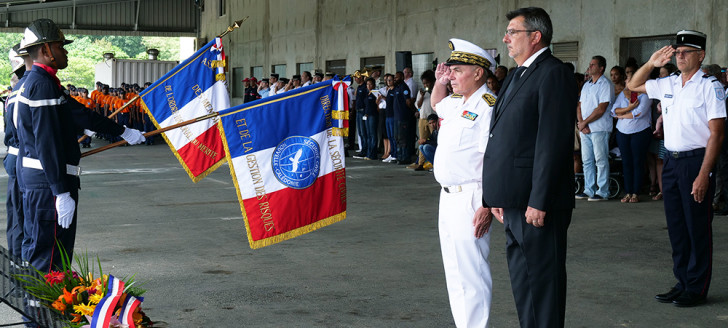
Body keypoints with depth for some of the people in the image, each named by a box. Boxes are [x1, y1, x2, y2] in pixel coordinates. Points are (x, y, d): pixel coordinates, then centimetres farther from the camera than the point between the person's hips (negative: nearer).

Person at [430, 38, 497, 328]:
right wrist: (439, 82, 19)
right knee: (455, 272, 17)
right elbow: (436, 104, 39)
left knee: (471, 274, -9)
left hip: (470, 200, -10)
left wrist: (487, 207, -27)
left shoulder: (488, 106, -17)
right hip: (449, 196, 10)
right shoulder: (458, 103, 13)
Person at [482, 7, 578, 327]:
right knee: (521, 277, 17)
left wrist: (539, 201, -22)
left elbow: (553, 142, -19)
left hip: (536, 203, -10)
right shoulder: (517, 76, 18)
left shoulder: (554, 74, -12)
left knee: (542, 276, -2)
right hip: (514, 201, 10)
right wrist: (497, 196, 15)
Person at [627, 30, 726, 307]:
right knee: (676, 227, 12)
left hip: (696, 160, -7)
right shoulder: (668, 84, 10)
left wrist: (703, 175, -20)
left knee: (698, 227, 1)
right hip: (671, 160, 7)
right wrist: (651, 63, 7)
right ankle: (682, 283, 23)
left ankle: (697, 289, 10)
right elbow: (633, 85, 25)